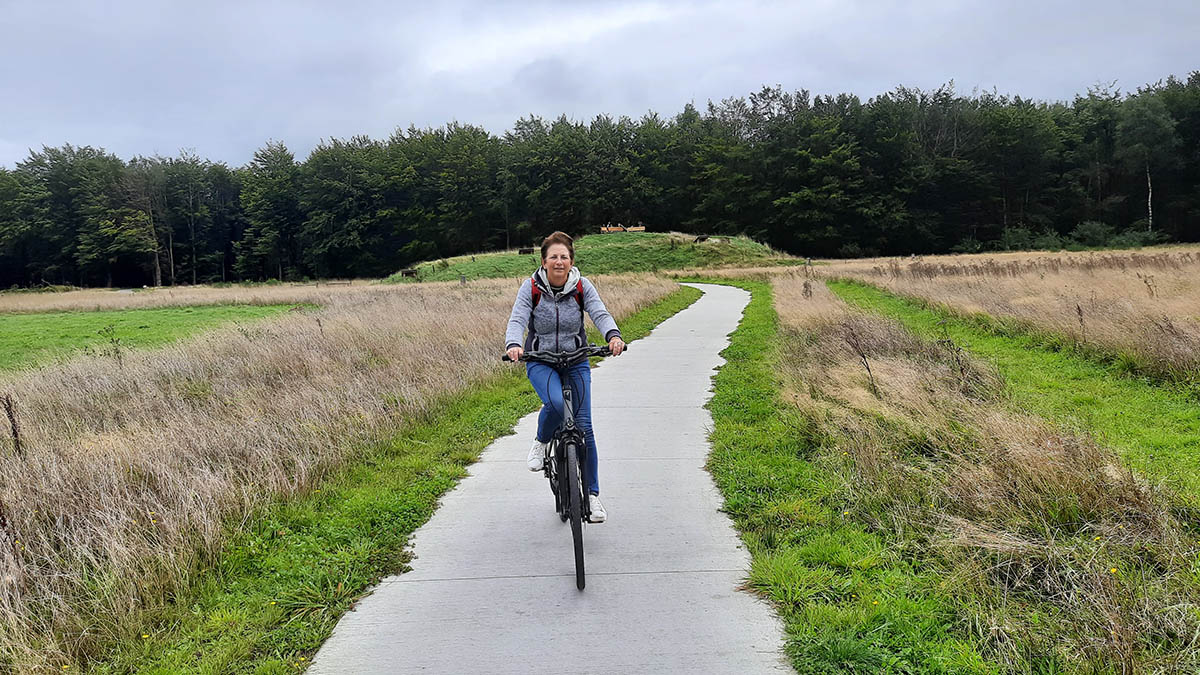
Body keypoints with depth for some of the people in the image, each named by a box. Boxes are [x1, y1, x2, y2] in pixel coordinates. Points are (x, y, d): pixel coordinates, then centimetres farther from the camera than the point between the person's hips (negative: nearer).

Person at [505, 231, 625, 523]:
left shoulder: (582, 287, -5)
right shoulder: (531, 287, -7)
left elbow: (600, 314, -18)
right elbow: (517, 320, -17)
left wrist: (613, 335, -40)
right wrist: (513, 344, -39)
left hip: (576, 362, 2)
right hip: (540, 362, -1)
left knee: (583, 425, -4)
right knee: (555, 403, -33)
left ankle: (592, 493, 10)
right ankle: (540, 442, 1)